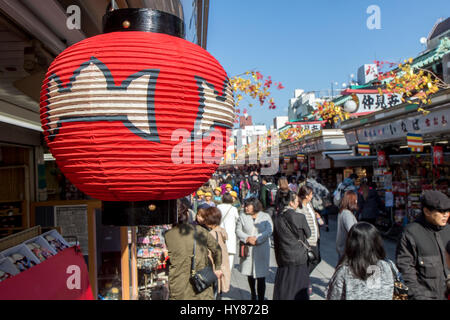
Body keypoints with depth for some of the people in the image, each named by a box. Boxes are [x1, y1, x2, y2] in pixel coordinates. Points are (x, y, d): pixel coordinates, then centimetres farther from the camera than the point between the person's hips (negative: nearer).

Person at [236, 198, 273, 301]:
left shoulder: (265, 216, 1)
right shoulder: (242, 216, 5)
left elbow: (269, 231, -8)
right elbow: (238, 230, 0)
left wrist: (257, 239, -17)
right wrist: (247, 238, -16)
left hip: (261, 250, -3)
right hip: (247, 250, 3)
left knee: (261, 276, -4)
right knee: (250, 274, 17)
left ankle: (261, 297, 8)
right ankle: (253, 294, 39)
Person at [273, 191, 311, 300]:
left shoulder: (277, 219, -3)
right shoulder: (300, 217, -16)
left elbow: (276, 241, 5)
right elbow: (308, 234, -2)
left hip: (283, 259, 4)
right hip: (299, 258, -4)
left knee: (283, 289, 14)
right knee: (300, 290, 10)